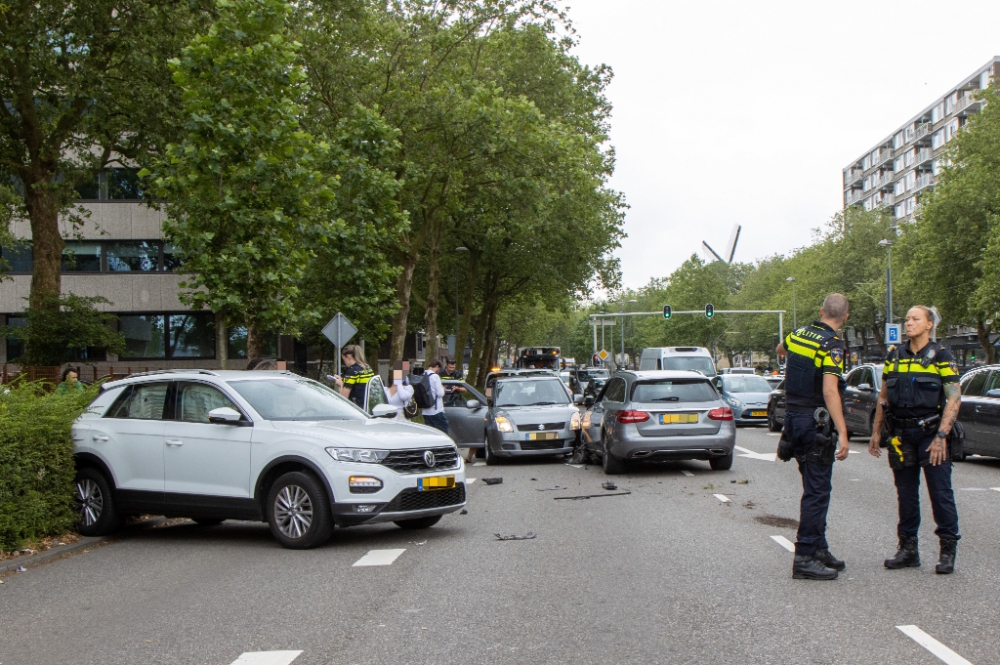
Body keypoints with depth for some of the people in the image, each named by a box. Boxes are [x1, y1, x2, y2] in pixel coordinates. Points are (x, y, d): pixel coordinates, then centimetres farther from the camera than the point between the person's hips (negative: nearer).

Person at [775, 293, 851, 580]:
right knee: (817, 491, -5)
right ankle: (805, 558, -5)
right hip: (815, 423, -8)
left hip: (793, 417, 8)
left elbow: (780, 349, 32)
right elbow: (829, 391, -26)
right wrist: (843, 433, -28)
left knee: (815, 488, 17)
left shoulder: (798, 334, 8)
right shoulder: (832, 345, -15)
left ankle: (819, 549, 24)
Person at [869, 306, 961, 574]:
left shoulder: (941, 356, -4)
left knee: (941, 493, -4)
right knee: (906, 495, 10)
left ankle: (948, 550, 5)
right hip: (901, 436, 5)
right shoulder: (894, 355, 11)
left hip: (930, 434, -5)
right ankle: (908, 549, 18)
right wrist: (877, 432, 11)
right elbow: (884, 397, 16)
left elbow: (954, 398, -8)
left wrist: (941, 436, -16)